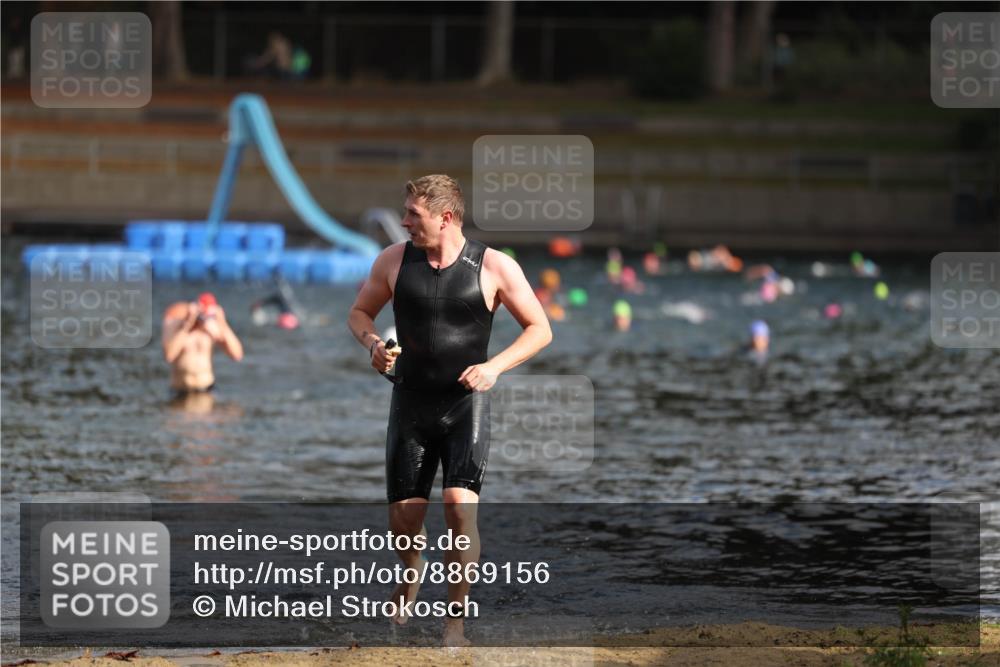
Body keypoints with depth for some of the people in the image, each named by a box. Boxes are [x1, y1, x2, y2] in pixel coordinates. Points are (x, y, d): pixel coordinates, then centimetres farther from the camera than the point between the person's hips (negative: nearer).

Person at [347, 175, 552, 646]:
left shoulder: (494, 267, -8)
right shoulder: (394, 261, -1)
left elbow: (539, 329, -2)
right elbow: (360, 312, 13)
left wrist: (494, 367, -17)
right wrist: (373, 343, -10)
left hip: (465, 405, -3)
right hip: (411, 403, 3)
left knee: (460, 505, -20)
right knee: (403, 519, 4)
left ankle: (455, 617, -5)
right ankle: (411, 574, 40)